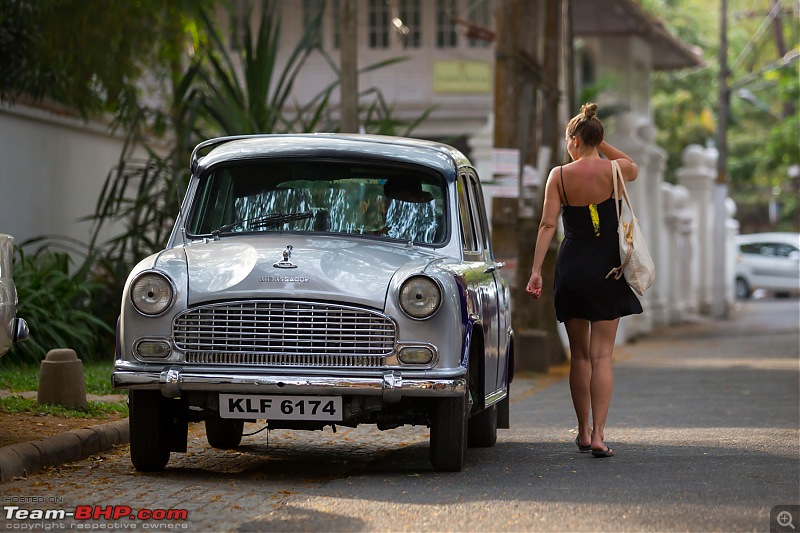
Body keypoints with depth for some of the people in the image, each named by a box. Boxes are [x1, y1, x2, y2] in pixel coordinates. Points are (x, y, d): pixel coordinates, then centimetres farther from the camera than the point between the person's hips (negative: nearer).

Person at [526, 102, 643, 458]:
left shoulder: (559, 176, -4)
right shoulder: (614, 170, -2)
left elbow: (548, 224, -9)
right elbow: (634, 168, 23)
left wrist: (536, 270, -8)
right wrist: (602, 147, 16)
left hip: (571, 268, 1)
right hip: (607, 269, -1)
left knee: (579, 354, 13)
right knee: (601, 355, -2)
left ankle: (583, 431, 21)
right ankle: (598, 433, -13)